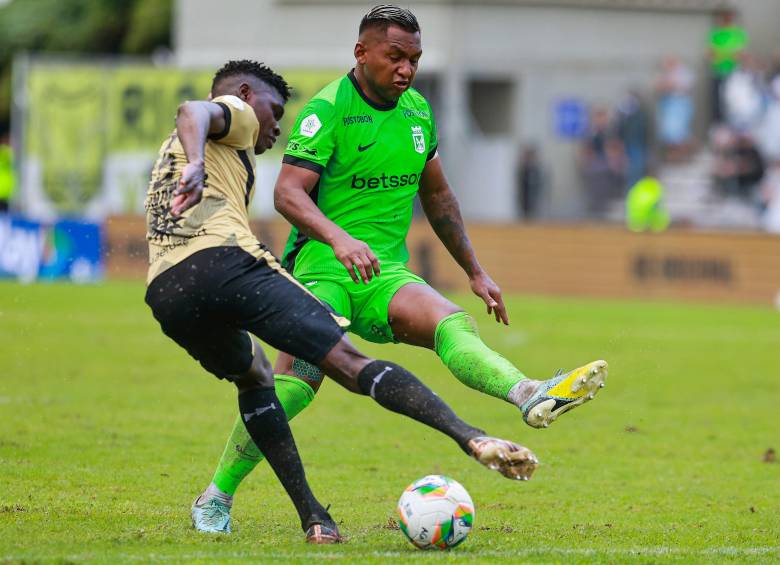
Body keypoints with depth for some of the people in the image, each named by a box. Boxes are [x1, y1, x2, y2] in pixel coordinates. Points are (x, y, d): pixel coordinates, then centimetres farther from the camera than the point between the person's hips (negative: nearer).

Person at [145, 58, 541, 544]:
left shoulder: (172, 153, 39)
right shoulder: (235, 113, 16)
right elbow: (193, 111, -9)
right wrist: (197, 164, -29)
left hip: (165, 293, 7)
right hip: (223, 261, -7)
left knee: (253, 375, 30)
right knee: (349, 362, -12)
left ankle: (313, 518, 16)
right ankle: (473, 439, -26)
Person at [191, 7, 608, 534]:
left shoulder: (418, 111, 12)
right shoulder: (328, 109, -9)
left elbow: (437, 194, 26)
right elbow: (288, 193, -18)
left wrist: (475, 271, 25)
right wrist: (340, 239, -36)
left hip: (384, 273, 5)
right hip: (322, 268, -5)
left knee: (451, 322, -25)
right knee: (296, 382, -22)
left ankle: (531, 396, -53)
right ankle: (217, 497, -6)